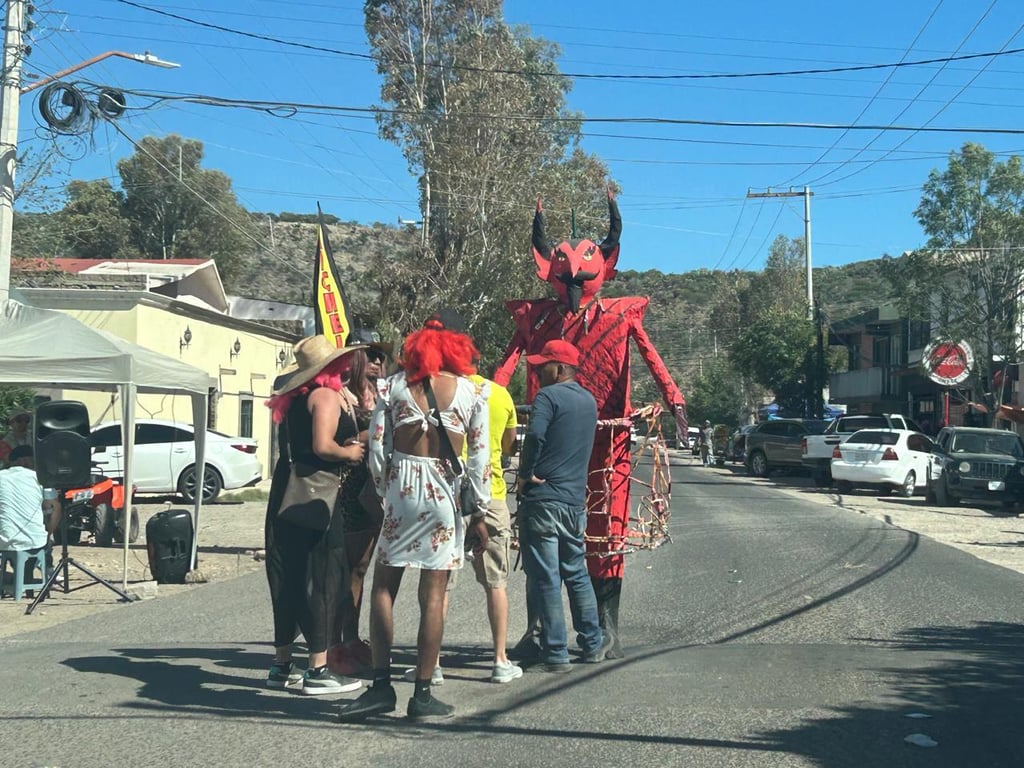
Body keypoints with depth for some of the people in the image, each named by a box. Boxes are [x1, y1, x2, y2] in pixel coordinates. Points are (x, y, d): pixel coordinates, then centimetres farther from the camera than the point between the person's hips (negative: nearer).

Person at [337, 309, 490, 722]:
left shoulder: (394, 385, 4)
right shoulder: (472, 392, 1)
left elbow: (377, 446, 1)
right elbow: (479, 456, -1)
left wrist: (385, 491, 12)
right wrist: (479, 513, 4)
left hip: (401, 486, 1)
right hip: (446, 491, 0)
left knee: (383, 586, 9)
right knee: (433, 594, 3)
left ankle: (381, 685, 5)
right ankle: (422, 694, 8)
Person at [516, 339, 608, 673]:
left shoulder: (548, 396, -10)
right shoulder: (589, 401, 14)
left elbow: (535, 435, -25)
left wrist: (525, 473, -14)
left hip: (542, 499, -7)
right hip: (576, 499, 8)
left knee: (545, 579, -2)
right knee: (576, 573, 19)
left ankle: (555, 654, 2)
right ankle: (593, 643, 27)